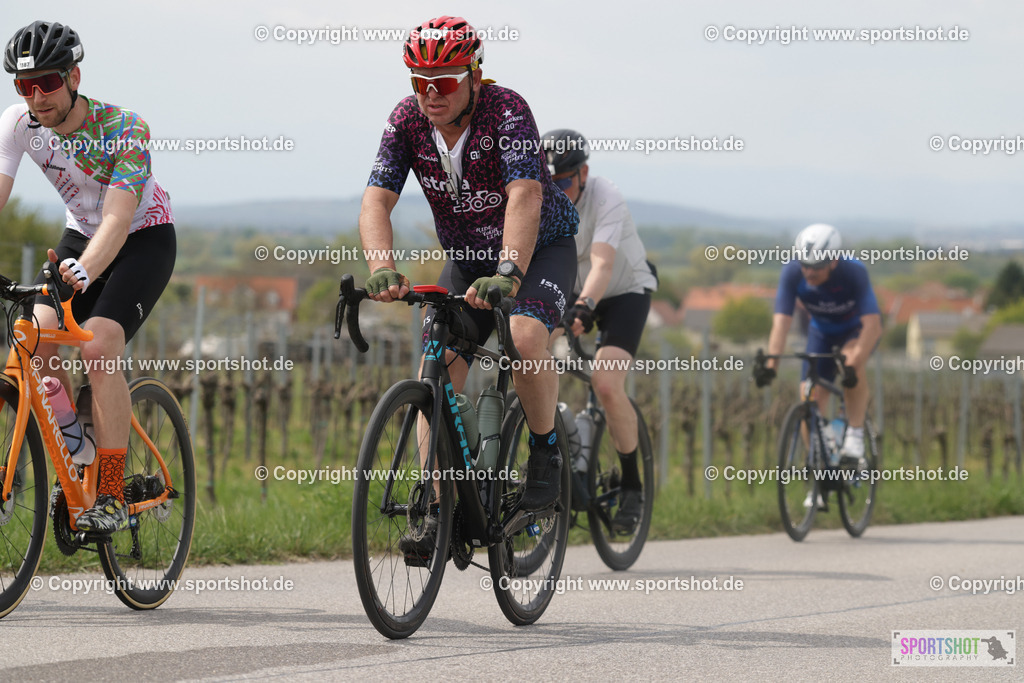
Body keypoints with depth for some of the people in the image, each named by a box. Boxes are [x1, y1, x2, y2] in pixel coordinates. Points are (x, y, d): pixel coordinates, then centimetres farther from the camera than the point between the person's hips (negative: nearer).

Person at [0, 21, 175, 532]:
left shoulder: (123, 127, -31)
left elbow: (119, 214, -42)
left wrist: (85, 270, -61)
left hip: (144, 238, -5)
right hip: (82, 234, 5)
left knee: (98, 348, -26)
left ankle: (112, 495, -20)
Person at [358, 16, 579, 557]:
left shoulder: (507, 112, -28)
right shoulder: (407, 120, -15)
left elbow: (524, 197, -41)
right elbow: (376, 201, -22)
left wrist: (508, 275, -56)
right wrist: (383, 269, -42)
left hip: (540, 248, -5)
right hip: (465, 257, 5)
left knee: (525, 336, -33)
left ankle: (546, 452, -8)